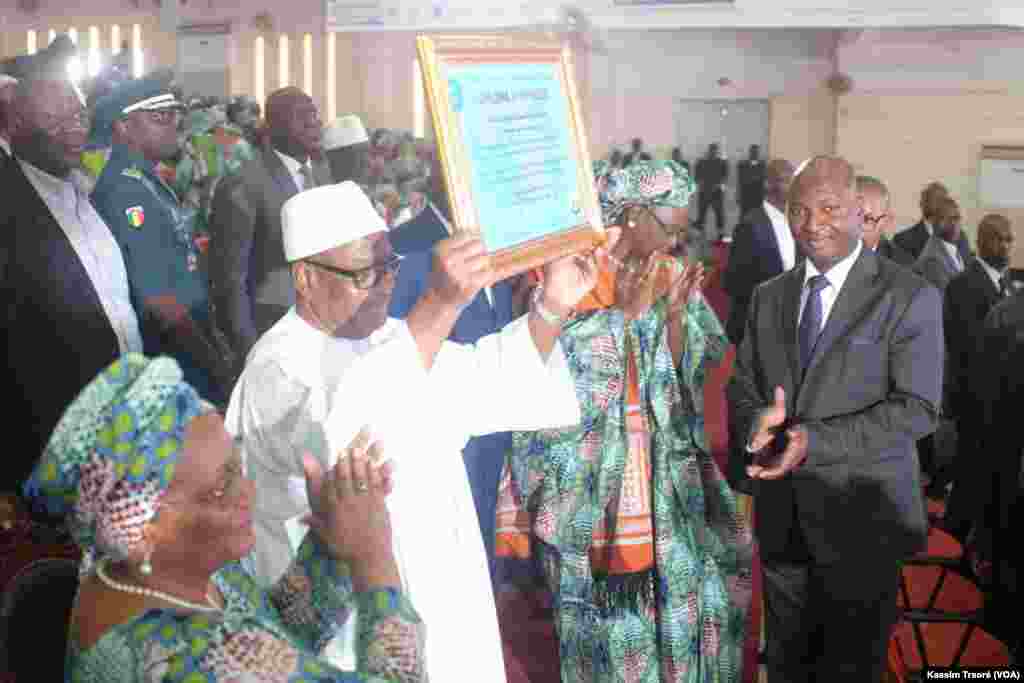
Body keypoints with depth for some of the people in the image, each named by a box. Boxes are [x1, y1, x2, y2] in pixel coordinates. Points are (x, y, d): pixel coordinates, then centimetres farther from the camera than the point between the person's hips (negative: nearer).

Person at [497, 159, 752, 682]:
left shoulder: (671, 277, 5)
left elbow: (686, 376, -1)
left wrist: (675, 312, -12)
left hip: (664, 475, 4)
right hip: (590, 475, -4)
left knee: (684, 596, 5)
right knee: (608, 607, 2)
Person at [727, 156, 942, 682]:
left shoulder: (909, 297, -9)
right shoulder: (769, 297, 8)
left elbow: (917, 408, -15)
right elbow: (741, 387, 8)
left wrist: (815, 440, -25)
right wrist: (758, 422, -16)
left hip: (860, 516, -4)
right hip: (781, 517, 5)